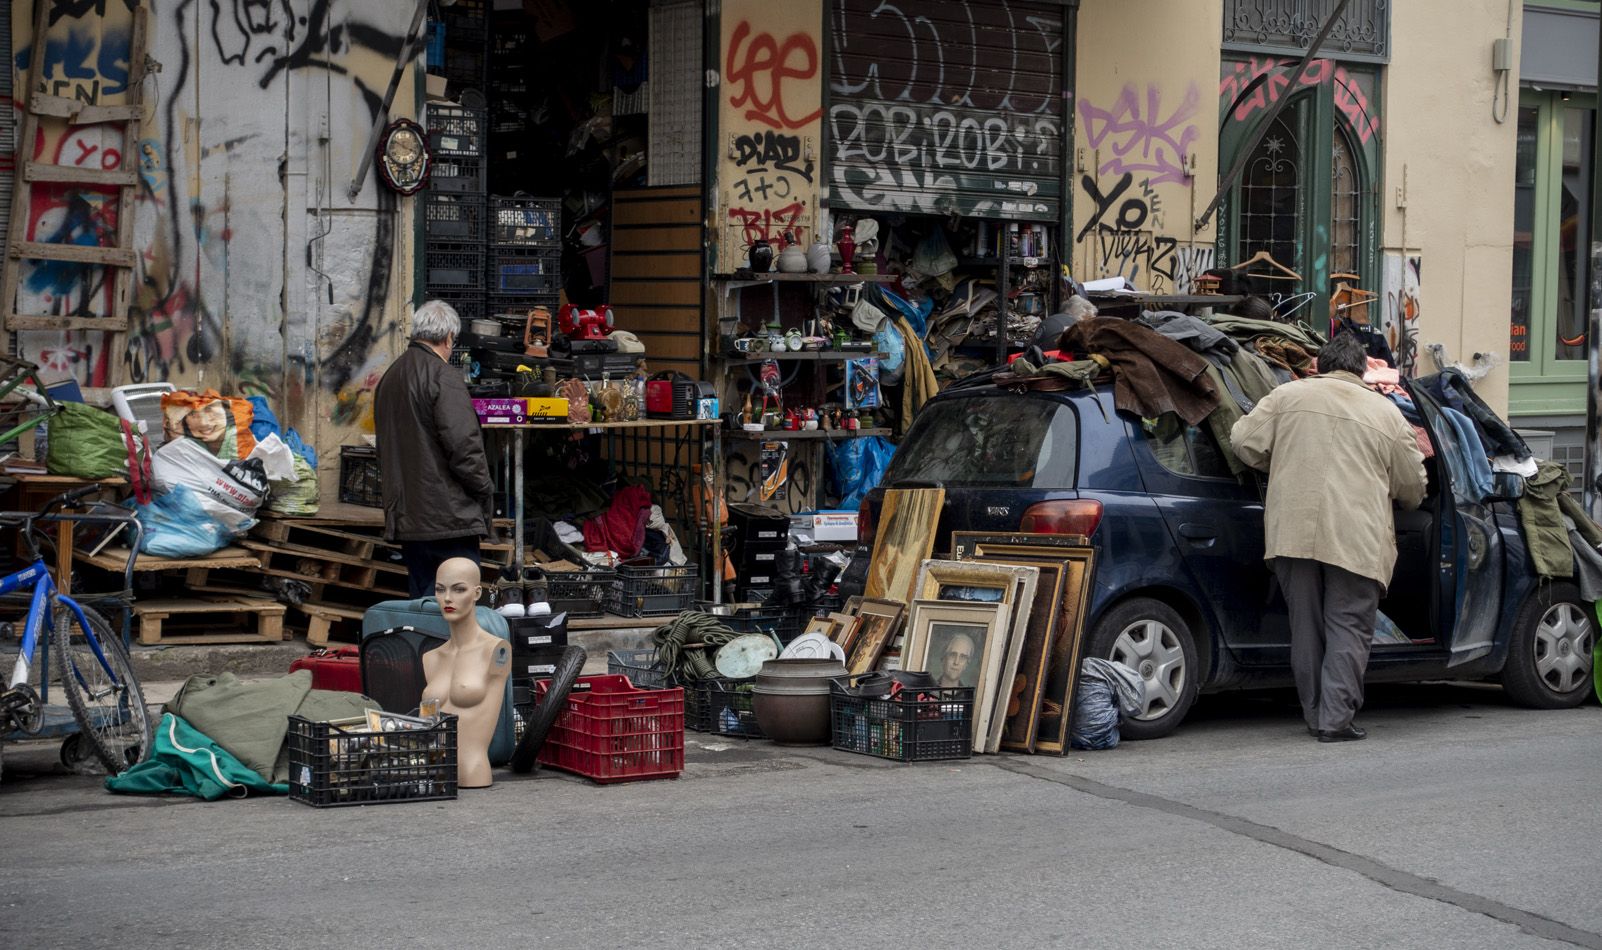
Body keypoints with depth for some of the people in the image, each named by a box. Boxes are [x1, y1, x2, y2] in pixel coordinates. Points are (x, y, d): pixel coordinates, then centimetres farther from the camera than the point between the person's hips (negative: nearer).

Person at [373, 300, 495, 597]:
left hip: (405, 517, 9)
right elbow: (463, 443, -18)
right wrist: (484, 490, -5)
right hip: (449, 516, -9)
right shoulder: (443, 375, -12)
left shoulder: (389, 378, 16)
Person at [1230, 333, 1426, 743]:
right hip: (1356, 539, -2)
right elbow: (1411, 486, 15)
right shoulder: (1387, 413, 9)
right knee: (1348, 627, 2)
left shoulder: (1287, 396, 9)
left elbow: (1244, 441, 7)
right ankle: (1335, 719, -6)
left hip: (1293, 531, 2)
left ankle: (1315, 716, 18)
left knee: (1306, 626, 11)